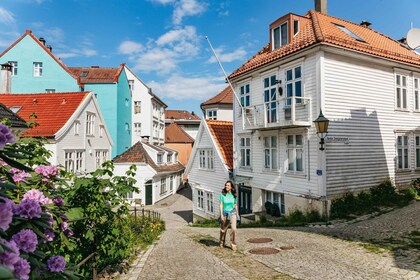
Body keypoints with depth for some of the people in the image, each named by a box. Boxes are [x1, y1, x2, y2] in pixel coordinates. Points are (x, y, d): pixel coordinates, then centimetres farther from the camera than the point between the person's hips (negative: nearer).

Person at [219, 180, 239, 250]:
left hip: (232, 212, 1)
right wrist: (221, 215, -16)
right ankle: (222, 242, 37)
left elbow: (235, 205, 10)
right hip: (225, 213, -1)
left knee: (234, 228, -14)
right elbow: (221, 205, -10)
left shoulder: (233, 195, -2)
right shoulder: (222, 194, -10)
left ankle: (233, 244, 2)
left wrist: (237, 213, 15)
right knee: (223, 229, 13)